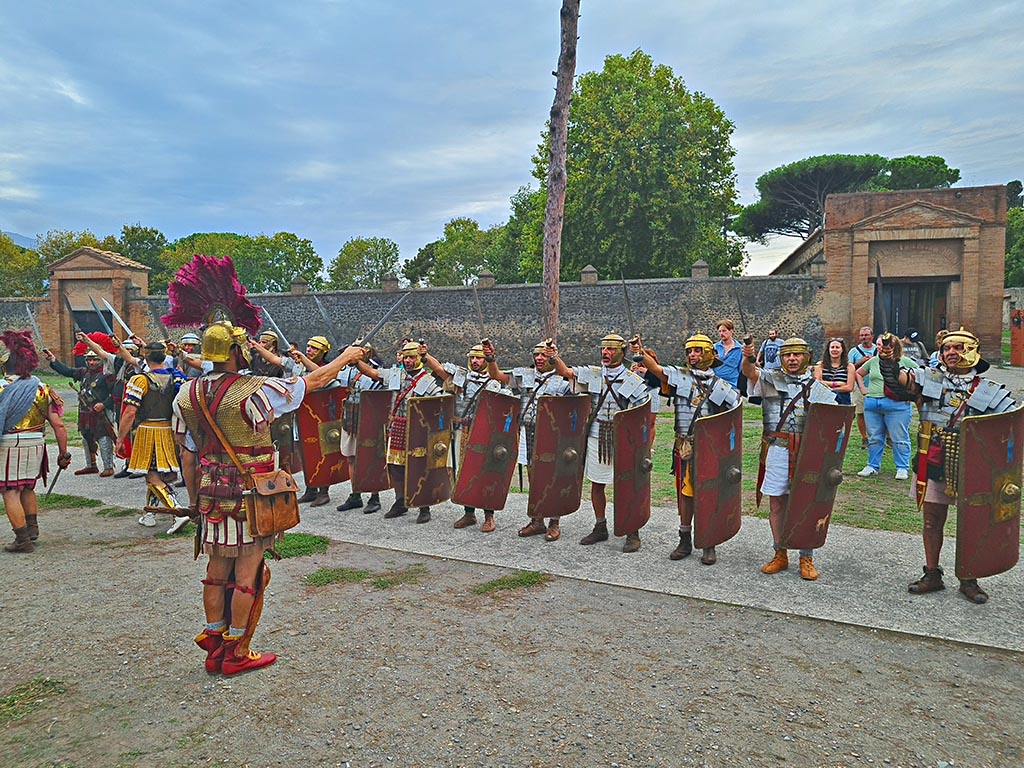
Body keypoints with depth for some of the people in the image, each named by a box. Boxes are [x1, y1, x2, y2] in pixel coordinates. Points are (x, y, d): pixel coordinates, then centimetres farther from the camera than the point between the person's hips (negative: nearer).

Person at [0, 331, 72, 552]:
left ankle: (23, 540, 5)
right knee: (27, 488, 24)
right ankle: (32, 529, 29)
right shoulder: (41, 388, 3)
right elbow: (58, 425, 1)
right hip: (36, 443, 6)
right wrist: (63, 453, 9)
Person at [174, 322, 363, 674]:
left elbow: (188, 454, 8)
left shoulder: (186, 396, 1)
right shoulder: (254, 391, -17)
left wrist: (194, 499, 19)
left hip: (211, 496, 7)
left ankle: (214, 648, 26)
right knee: (248, 573, 5)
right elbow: (313, 380, -7)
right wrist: (346, 357, 10)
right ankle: (237, 654, 15)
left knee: (217, 570, 16)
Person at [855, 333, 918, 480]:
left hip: (897, 404, -4)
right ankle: (873, 466, 18)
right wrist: (863, 389, 13)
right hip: (871, 404, 5)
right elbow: (858, 373, 25)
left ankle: (902, 468, 9)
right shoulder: (873, 361, 12)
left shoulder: (905, 361, 0)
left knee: (900, 439, 0)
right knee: (874, 438, 10)